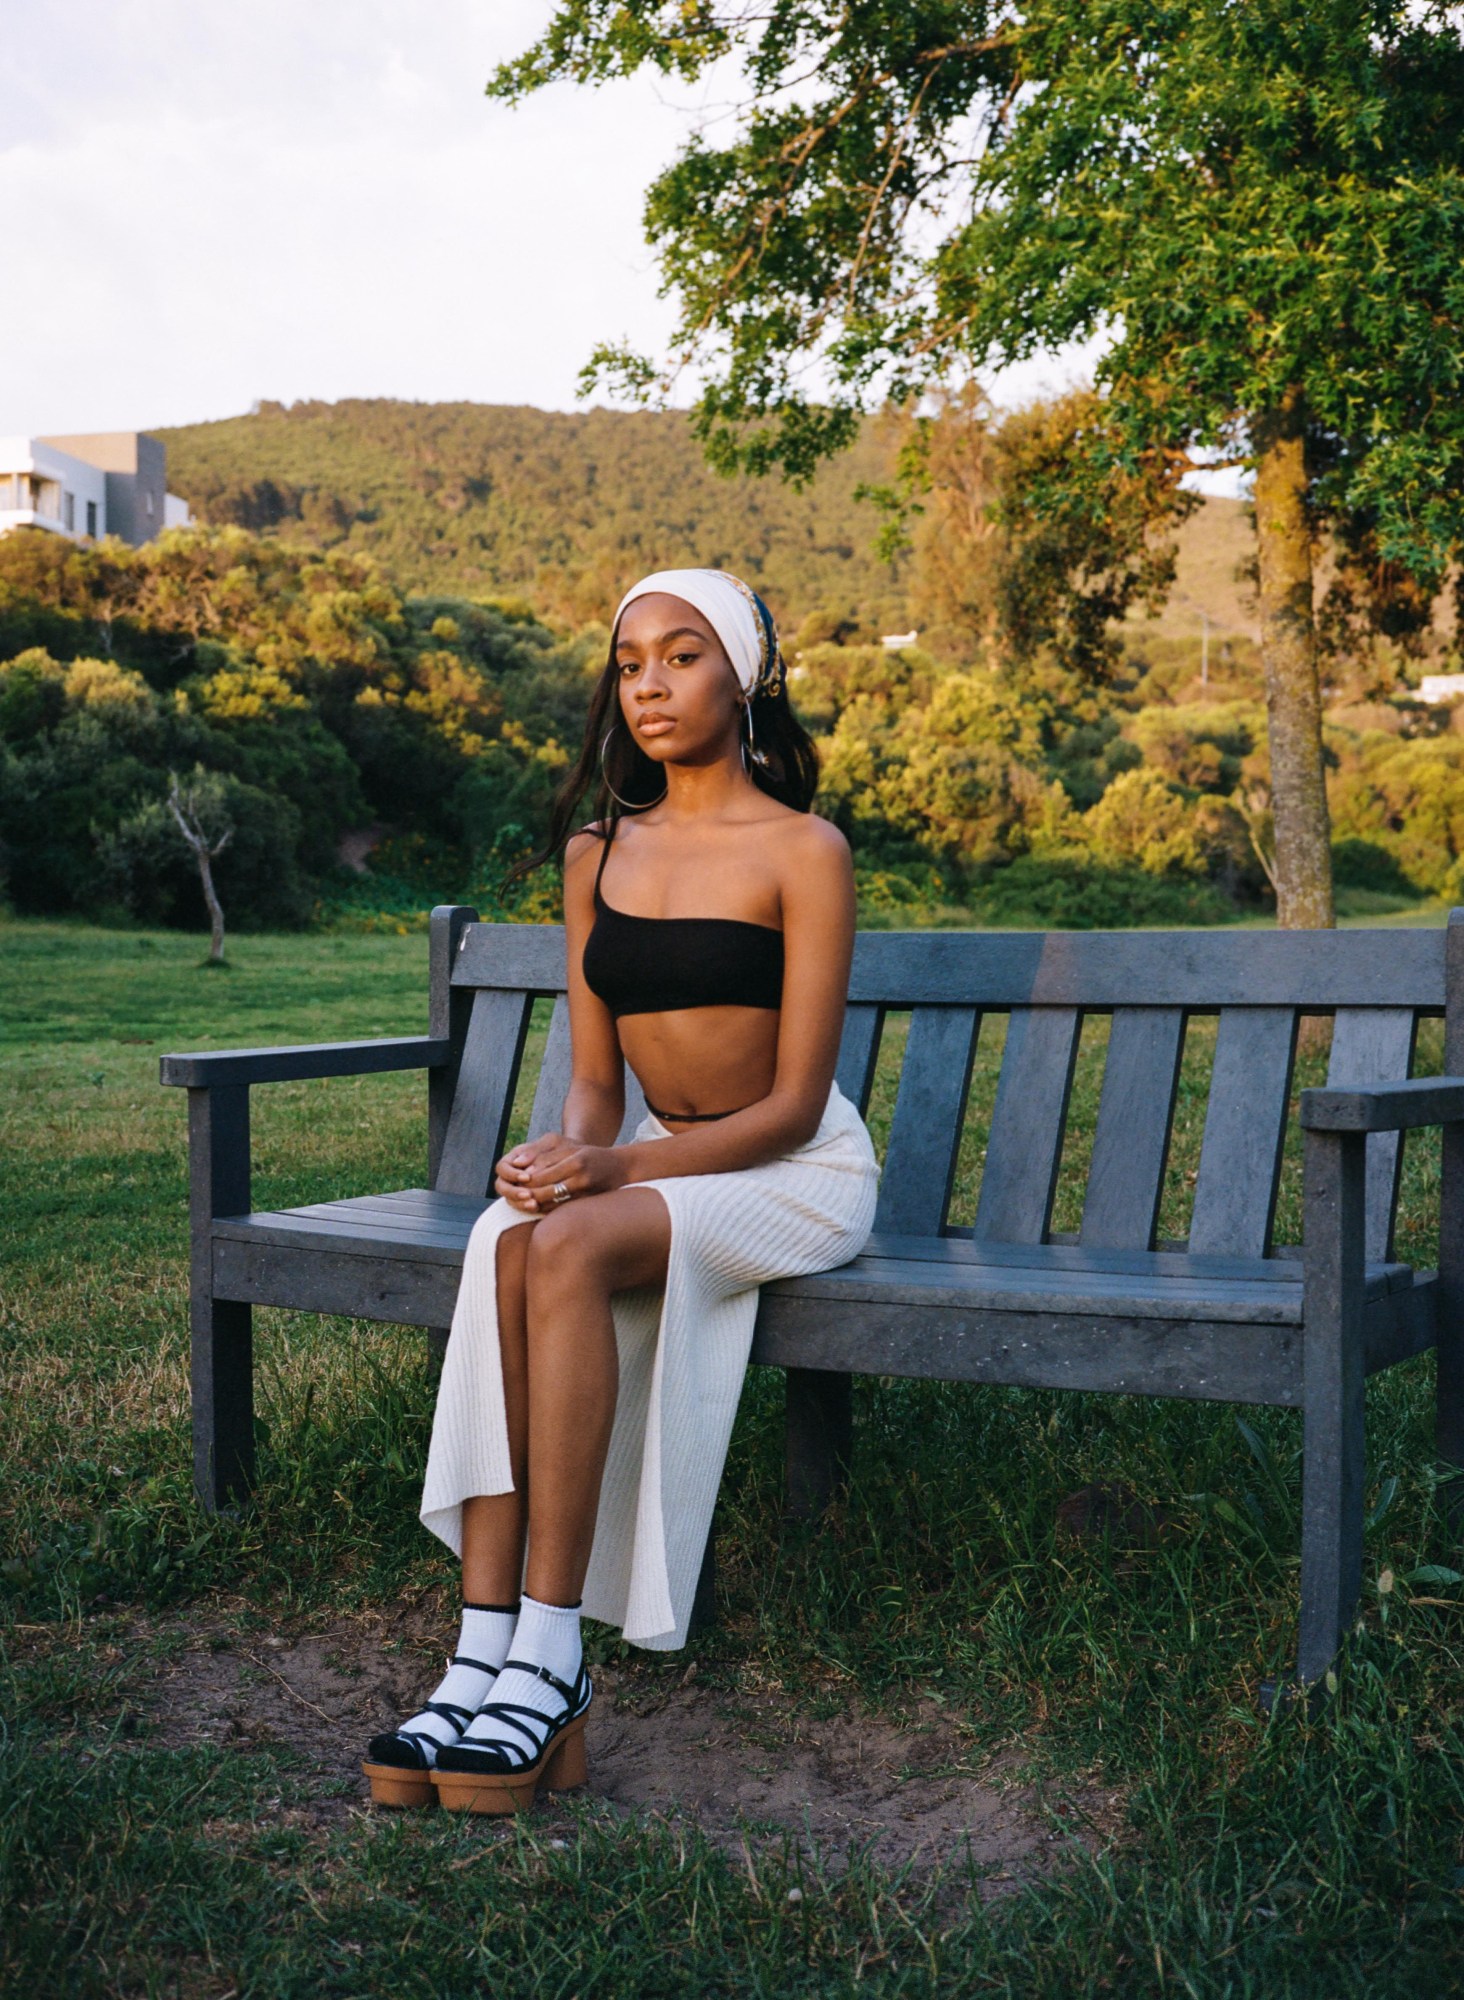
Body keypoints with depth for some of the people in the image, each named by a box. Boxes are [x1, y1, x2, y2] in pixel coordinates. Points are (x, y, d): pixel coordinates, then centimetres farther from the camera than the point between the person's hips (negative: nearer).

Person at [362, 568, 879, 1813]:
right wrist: (570, 1150, -15)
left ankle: (547, 1660, -29)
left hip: (800, 1176, -5)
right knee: (506, 1244, -28)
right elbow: (595, 1078, 9)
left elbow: (792, 1103, -12)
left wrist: (616, 1169, -24)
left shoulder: (802, 852, -9)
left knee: (570, 1247, -33)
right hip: (657, 1165, 5)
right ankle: (484, 1655, -30)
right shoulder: (597, 854, 9)